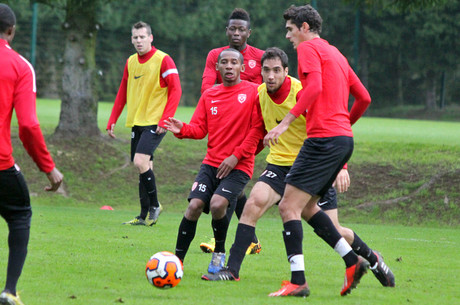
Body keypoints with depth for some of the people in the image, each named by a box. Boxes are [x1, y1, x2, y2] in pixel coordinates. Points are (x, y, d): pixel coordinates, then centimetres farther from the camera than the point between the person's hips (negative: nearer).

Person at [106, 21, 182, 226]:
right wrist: (112, 121, 13)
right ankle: (145, 216, 12)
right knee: (144, 167, 8)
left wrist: (164, 120, -19)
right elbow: (123, 93, 19)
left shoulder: (163, 60, -9)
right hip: (136, 122, 7)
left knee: (140, 161, -20)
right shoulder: (130, 62, 12)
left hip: (155, 122, -7)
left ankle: (154, 205, -3)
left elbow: (175, 90, -12)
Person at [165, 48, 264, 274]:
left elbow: (257, 129, -6)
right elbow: (200, 128, 8)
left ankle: (219, 252, 1)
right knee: (194, 206, -13)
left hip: (239, 166, -4)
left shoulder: (253, 92, -2)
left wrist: (236, 156, -12)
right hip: (211, 163, 4)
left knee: (218, 204, -25)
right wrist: (182, 129, -14)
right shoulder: (209, 95, 11)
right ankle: (177, 260, -4)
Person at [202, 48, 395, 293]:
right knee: (254, 201, -23)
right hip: (280, 164, 4)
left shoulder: (301, 93, -19)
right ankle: (231, 270, -19)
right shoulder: (260, 94, 0)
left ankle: (372, 258, 29)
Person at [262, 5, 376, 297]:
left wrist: (285, 123, -22)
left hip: (324, 138, -9)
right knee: (307, 206, 17)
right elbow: (364, 98, 23)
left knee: (289, 206, -9)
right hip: (344, 138, 9)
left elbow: (314, 87, -20)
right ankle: (353, 261, 9)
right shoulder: (335, 53, 23)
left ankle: (297, 281, -16)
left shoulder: (308, 48, -3)